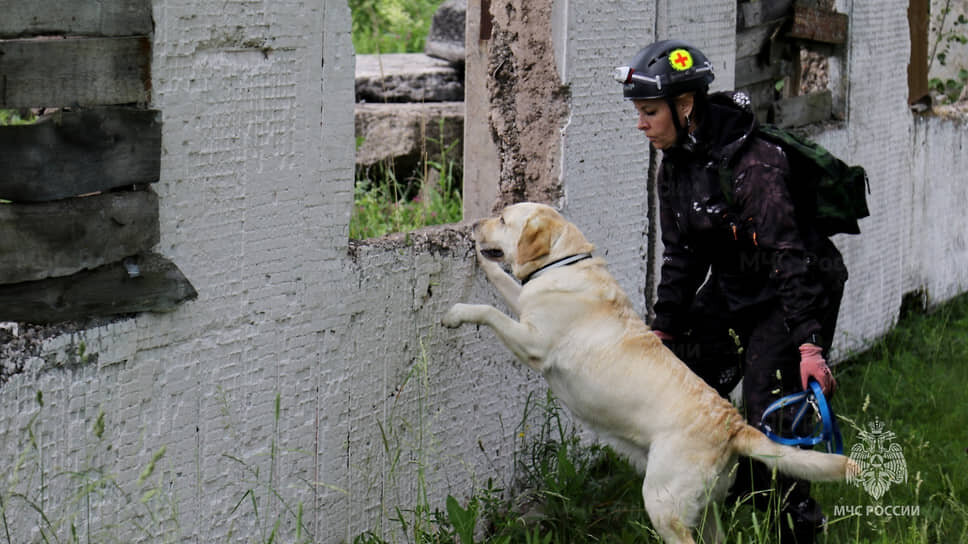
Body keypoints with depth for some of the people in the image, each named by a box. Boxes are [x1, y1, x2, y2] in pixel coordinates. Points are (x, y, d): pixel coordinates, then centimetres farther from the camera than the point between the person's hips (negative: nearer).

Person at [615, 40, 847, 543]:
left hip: (797, 293, -9)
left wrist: (810, 344, -37)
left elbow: (788, 255, -32)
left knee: (769, 416, -17)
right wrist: (662, 330, 9)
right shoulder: (675, 165, -2)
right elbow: (682, 255, 9)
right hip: (732, 291, 9)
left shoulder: (751, 163, -28)